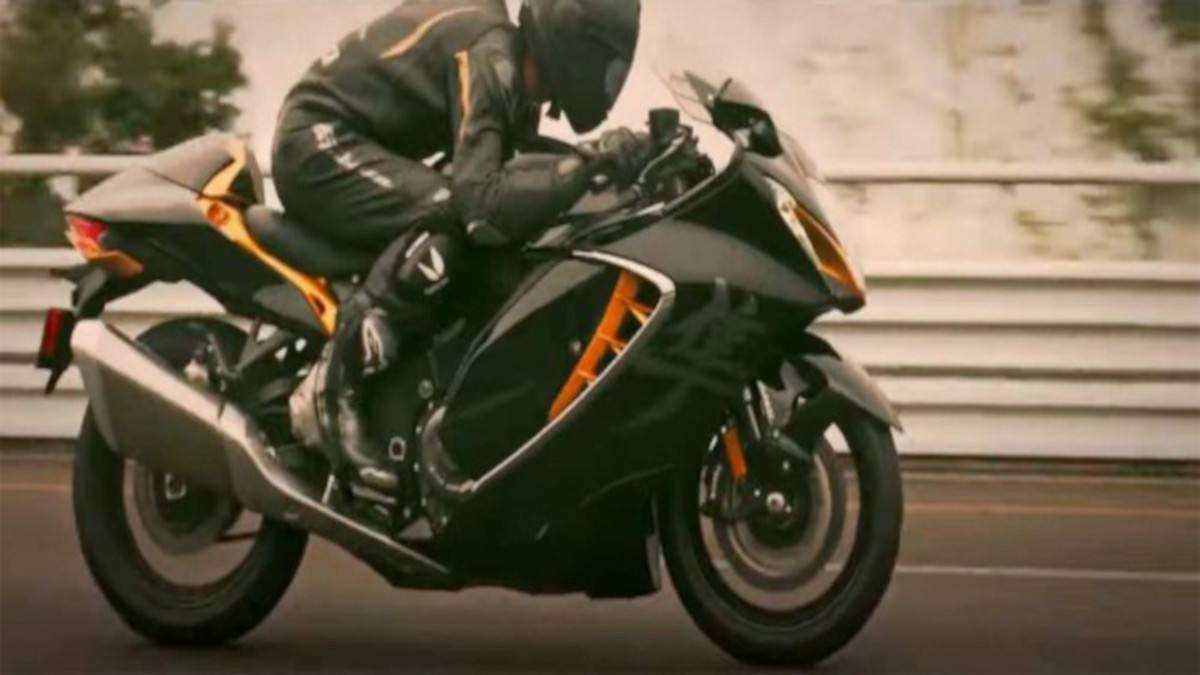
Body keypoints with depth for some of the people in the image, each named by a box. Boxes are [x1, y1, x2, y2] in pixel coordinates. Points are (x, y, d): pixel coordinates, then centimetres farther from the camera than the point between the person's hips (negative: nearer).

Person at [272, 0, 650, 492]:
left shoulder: (508, 55, 7)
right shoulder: (489, 56, -23)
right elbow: (482, 202, -34)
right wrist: (591, 160, -36)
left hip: (359, 145, 10)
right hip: (318, 142, -10)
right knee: (453, 215, -31)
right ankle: (339, 386, -28)